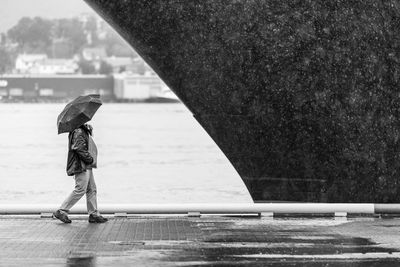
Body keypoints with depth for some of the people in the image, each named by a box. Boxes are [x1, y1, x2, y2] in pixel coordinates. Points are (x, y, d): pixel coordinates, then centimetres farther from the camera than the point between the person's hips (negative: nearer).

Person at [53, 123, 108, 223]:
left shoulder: (84, 132, 18)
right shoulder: (78, 132, -14)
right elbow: (79, 148, -22)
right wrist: (90, 159, -16)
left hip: (87, 167, 11)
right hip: (81, 166, -11)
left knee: (92, 190, 11)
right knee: (80, 190, -10)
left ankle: (94, 215, 14)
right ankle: (61, 212, -6)